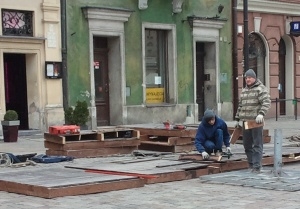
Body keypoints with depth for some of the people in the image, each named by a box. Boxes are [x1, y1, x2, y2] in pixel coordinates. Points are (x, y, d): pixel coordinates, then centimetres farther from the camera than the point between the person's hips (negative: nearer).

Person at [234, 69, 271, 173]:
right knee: (247, 144, 10)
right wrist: (237, 119, 22)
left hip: (256, 121, -7)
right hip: (246, 121, 7)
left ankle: (257, 167, -4)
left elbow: (266, 102, -16)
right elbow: (240, 106, 25)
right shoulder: (244, 90, 19)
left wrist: (261, 114, -29)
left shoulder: (261, 88, -4)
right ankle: (251, 164, 19)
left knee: (257, 145, -5)